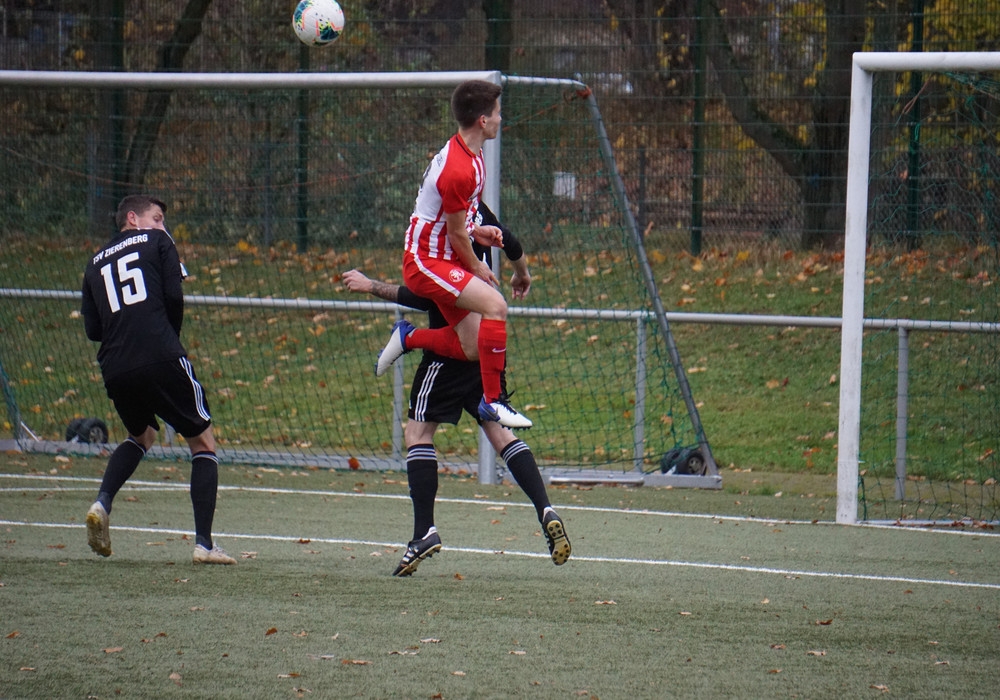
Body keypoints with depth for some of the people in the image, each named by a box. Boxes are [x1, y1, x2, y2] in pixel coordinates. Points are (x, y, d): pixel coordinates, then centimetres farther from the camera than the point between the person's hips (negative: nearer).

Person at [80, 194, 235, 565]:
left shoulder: (96, 263, 21)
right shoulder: (157, 242, 9)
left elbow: (92, 328, 15)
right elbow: (174, 298, -2)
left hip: (115, 368, 5)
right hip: (160, 360, -5)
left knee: (141, 436, 31)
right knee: (202, 442, 8)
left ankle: (102, 503, 6)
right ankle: (204, 543, -2)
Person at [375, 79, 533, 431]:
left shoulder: (466, 154, 10)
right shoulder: (459, 170, -24)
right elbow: (456, 234, -15)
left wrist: (476, 230, 7)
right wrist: (477, 268, 0)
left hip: (445, 261, 10)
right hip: (427, 261, -10)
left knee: (473, 348, -2)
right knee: (494, 305, -28)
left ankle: (408, 337, 21)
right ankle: (492, 399, -24)